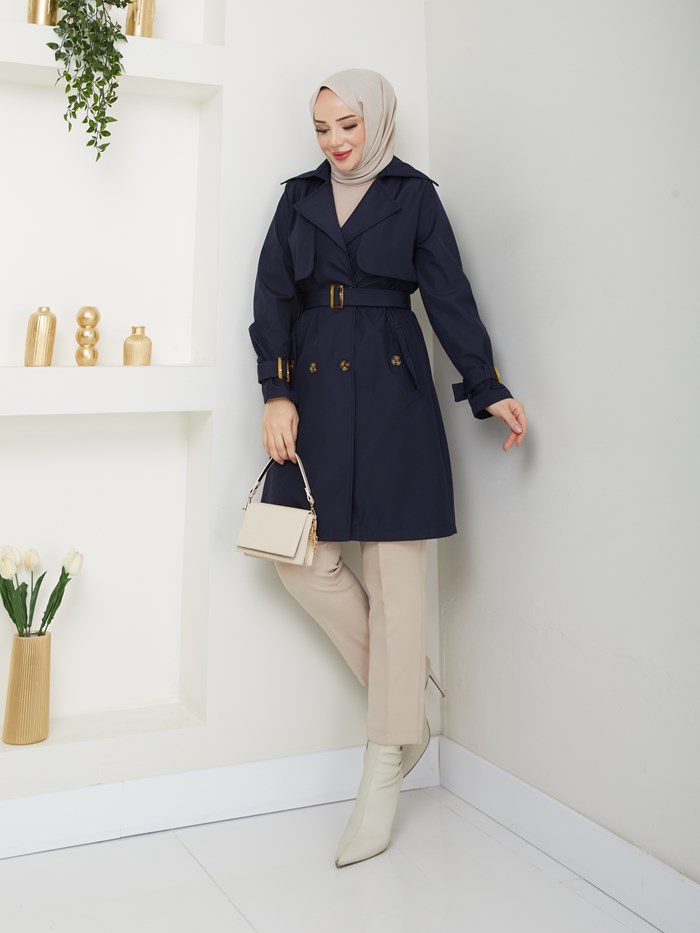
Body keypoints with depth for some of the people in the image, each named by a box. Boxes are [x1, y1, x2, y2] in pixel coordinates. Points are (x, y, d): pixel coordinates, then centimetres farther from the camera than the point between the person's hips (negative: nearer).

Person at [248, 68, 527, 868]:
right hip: (314, 390, 4)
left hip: (391, 392, -3)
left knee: (394, 570, -5)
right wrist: (276, 392, -5)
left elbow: (449, 296, 3)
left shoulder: (414, 195, 6)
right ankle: (408, 694, 18)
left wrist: (487, 388, -4)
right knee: (304, 559, -3)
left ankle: (383, 777, 3)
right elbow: (273, 298, 7)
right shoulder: (300, 197, 13)